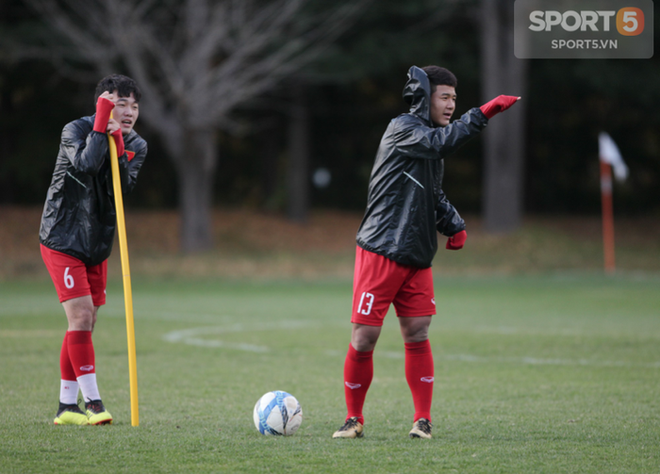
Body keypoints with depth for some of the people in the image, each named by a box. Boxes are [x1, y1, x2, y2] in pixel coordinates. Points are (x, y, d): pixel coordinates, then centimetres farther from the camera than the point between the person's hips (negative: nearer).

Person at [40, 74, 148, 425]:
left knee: (85, 323, 9)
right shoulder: (75, 130, -13)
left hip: (97, 244, 7)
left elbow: (123, 186, -14)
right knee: (80, 317, -15)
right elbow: (86, 165, -33)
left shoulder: (136, 145, 2)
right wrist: (101, 127, -28)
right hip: (62, 240, -7)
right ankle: (93, 402, -15)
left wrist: (118, 146, -23)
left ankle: (67, 406, 16)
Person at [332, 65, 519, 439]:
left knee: (417, 334, -1)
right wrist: (482, 115, -32)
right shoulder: (402, 129, -9)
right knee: (364, 338, -4)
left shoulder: (431, 141, 16)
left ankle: (423, 419, 5)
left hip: (417, 257, 7)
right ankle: (354, 419, 9)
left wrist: (454, 224, 11)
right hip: (381, 252, -7)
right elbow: (441, 142, -29)